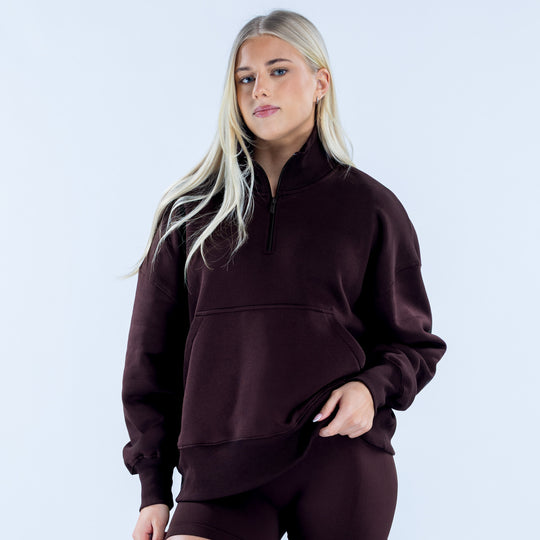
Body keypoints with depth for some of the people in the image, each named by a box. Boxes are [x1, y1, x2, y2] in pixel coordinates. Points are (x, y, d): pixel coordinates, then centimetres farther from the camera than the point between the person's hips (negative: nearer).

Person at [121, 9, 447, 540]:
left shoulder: (369, 206, 7)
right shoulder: (189, 211, 9)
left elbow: (413, 341, 12)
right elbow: (151, 353, 10)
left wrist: (372, 387, -10)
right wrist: (153, 487, 7)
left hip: (341, 462, 0)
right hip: (222, 474, 1)